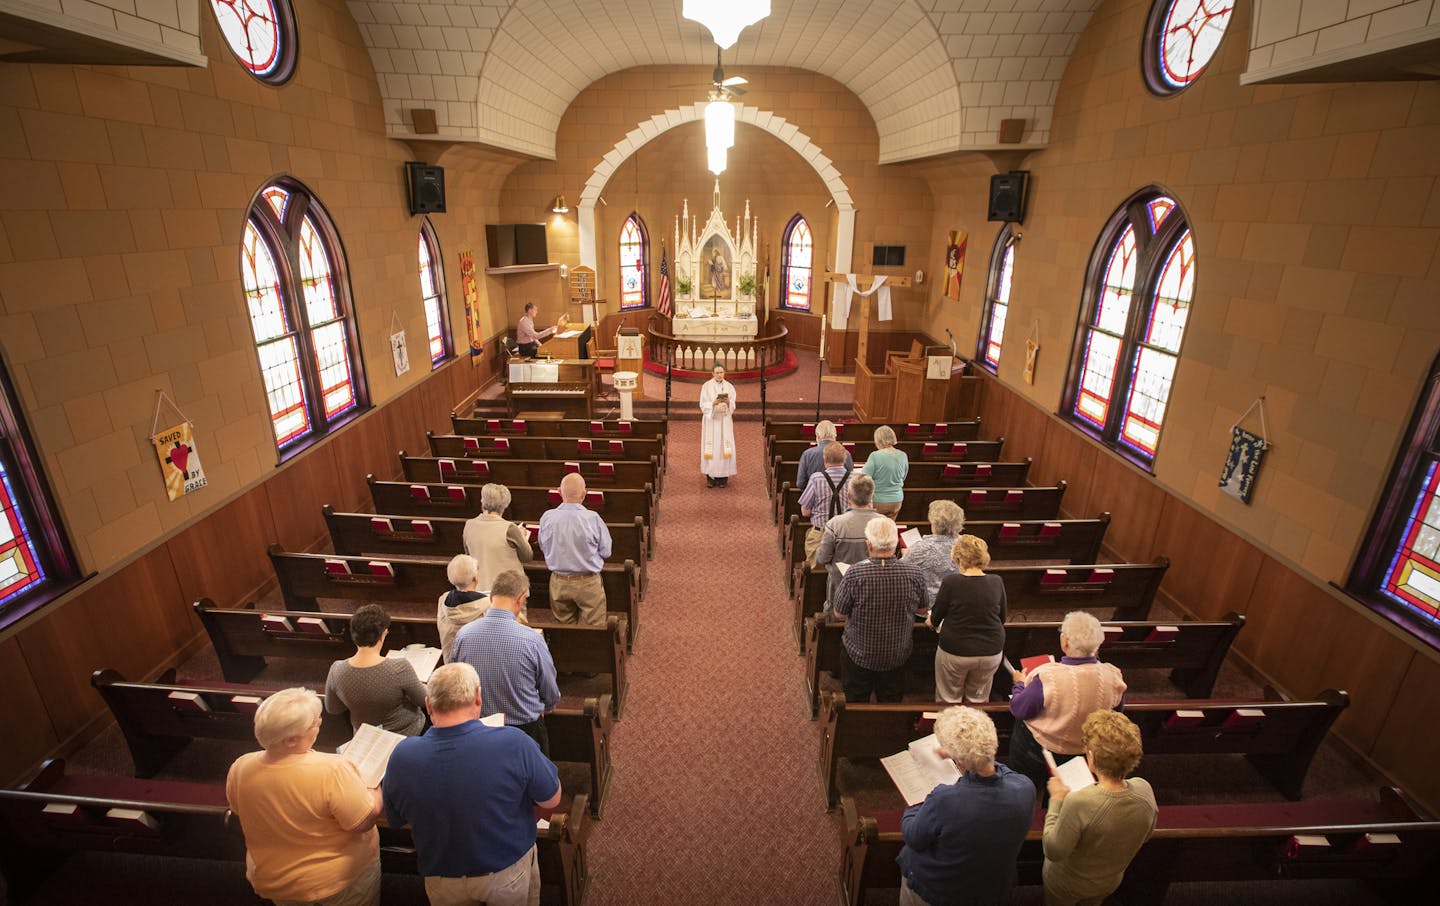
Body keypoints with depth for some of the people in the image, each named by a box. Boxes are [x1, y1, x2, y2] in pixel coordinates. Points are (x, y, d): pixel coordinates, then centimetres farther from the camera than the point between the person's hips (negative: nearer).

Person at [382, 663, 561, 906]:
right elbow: (552, 800, -15)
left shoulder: (402, 756, -24)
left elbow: (394, 820, -3)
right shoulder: (514, 744, -32)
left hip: (443, 882, 1)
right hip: (509, 872, -1)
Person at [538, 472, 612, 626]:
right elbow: (606, 551, -9)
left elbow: (543, 548, 3)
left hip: (558, 583, 3)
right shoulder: (593, 518, -20)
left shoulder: (547, 518, -12)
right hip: (588, 584, -3)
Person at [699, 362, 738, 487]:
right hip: (711, 420, -1)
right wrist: (713, 403, -22)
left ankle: (722, 477, 6)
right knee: (711, 448, -2)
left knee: (724, 447, -1)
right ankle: (710, 477, 5)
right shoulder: (706, 386, -1)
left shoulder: (729, 387, 4)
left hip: (725, 421, 2)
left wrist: (728, 403, -20)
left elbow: (733, 406, 2)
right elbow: (703, 405, -5)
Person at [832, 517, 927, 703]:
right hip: (897, 656, 2)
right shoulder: (914, 574, -17)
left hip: (859, 655, -2)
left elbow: (839, 613, -12)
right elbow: (922, 611, 0)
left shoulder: (855, 573, -26)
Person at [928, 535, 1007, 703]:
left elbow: (935, 619, -7)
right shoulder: (997, 582, -9)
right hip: (991, 652, 3)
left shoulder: (951, 582, -19)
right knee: (979, 698, 23)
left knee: (949, 699, 17)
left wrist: (932, 621, 15)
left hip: (955, 651, -3)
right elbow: (1002, 618, 5)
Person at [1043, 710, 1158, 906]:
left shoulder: (1078, 803, -44)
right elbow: (1145, 835, -4)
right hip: (1111, 882, 4)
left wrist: (1056, 800, -22)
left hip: (1067, 885, -4)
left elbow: (1054, 851, -28)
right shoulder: (1144, 790, -27)